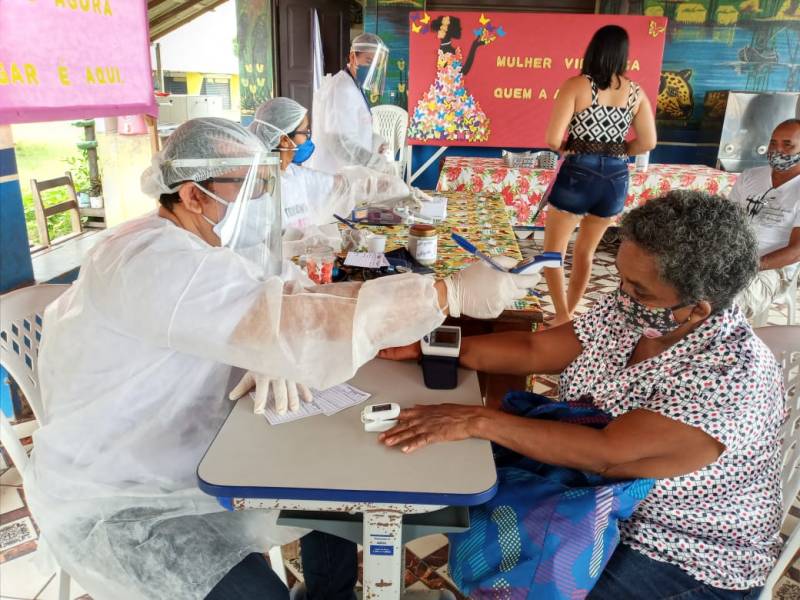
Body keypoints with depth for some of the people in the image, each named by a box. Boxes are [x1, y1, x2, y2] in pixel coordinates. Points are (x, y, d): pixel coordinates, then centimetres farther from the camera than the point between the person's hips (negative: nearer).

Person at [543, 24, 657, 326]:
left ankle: (562, 318, 5)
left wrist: (570, 148, 7)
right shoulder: (635, 91, 4)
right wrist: (617, 152, 16)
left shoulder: (577, 85, -7)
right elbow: (648, 142, 2)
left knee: (553, 251, 12)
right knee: (585, 252, 20)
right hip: (616, 178, 4)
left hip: (578, 174, -4)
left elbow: (553, 140, -14)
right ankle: (569, 315, 31)